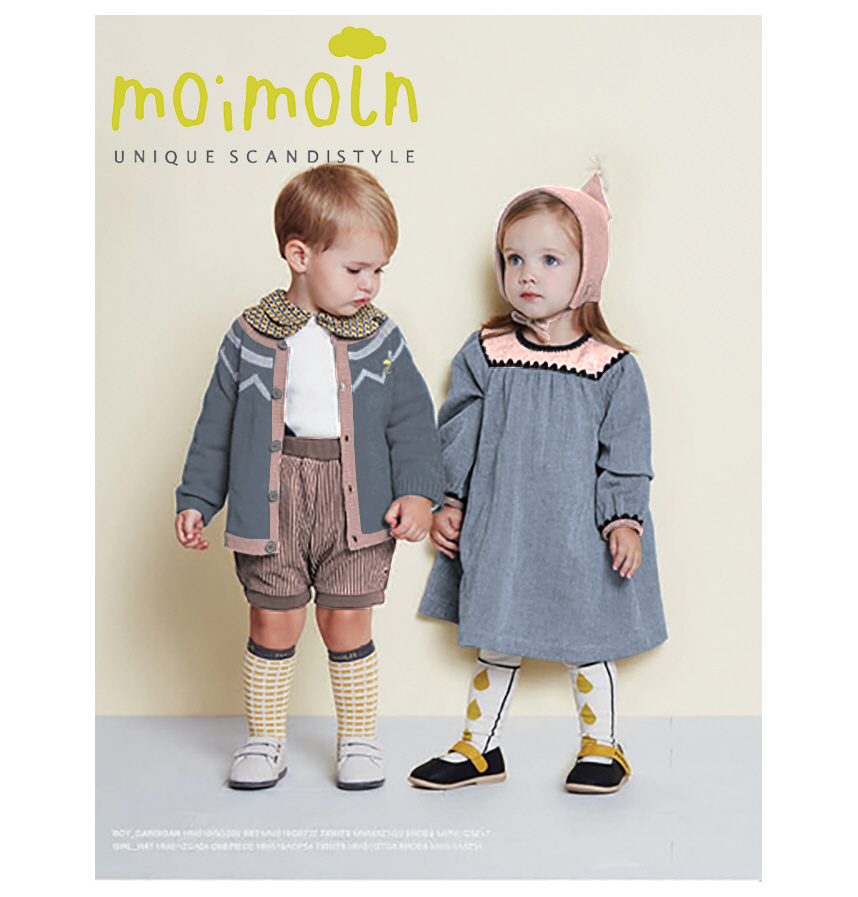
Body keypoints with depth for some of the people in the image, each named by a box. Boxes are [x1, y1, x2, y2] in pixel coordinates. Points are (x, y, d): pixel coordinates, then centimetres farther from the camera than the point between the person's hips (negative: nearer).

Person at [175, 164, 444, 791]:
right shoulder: (251, 337, 0)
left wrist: (417, 491, -8)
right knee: (273, 622, 7)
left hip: (358, 502, 0)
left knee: (347, 622, 5)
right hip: (272, 500, 0)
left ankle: (359, 739, 24)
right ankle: (265, 740, 26)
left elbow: (412, 419, 4)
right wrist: (196, 499, 7)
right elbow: (217, 425, 7)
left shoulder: (379, 337, 2)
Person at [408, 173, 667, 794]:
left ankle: (603, 747, 31)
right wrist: (450, 504, 3)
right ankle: (480, 749, 29)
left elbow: (626, 456, -2)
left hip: (579, 532, -2)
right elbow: (458, 435, 5)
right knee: (498, 643, 13)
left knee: (586, 641, 11)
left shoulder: (612, 367, -6)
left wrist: (625, 520, -9)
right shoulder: (483, 355, -1)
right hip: (500, 529, 2)